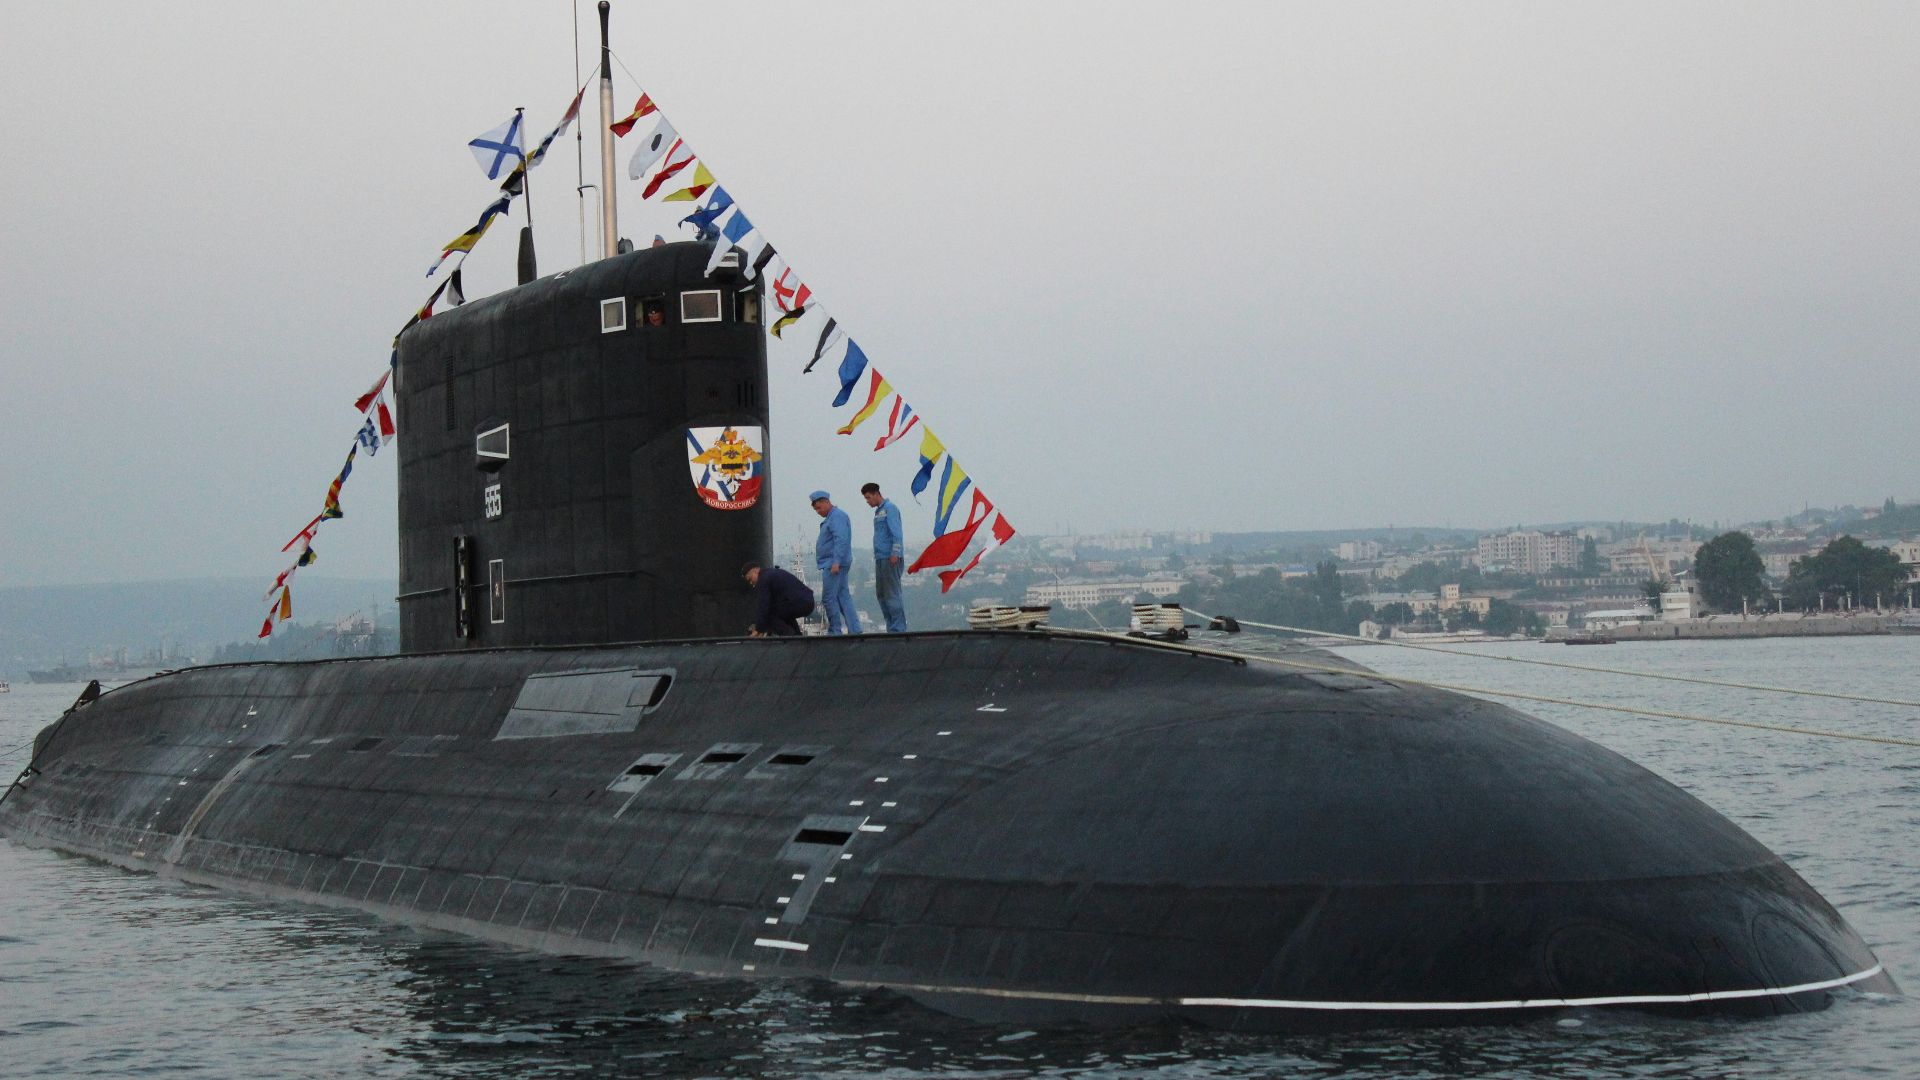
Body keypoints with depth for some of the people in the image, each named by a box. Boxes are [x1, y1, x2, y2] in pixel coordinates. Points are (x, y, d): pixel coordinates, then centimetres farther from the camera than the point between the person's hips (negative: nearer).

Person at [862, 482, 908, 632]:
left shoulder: (890, 508, -7)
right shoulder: (878, 511, 20)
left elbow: (896, 532, -16)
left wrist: (895, 553, -22)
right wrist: (877, 556, 16)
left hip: (891, 559, -10)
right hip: (880, 558, 10)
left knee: (892, 593, -9)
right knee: (881, 594, 10)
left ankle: (898, 629, -8)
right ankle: (892, 627, 14)